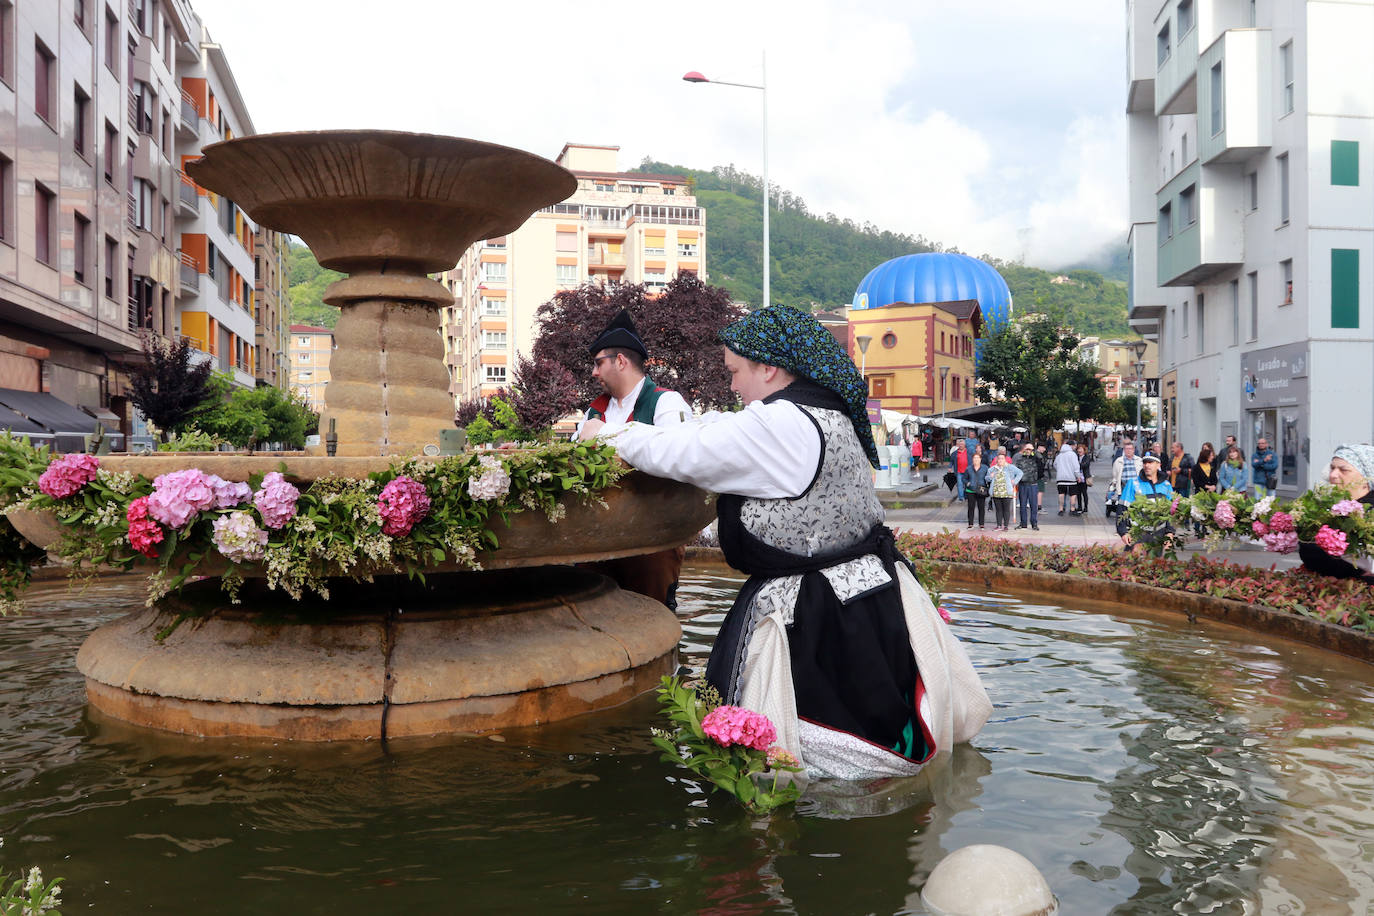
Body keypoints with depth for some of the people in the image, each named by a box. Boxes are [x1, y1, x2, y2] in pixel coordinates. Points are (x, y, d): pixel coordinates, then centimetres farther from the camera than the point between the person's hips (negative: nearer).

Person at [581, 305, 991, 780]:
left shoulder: (778, 425, -22)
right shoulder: (830, 415, 8)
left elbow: (681, 454, -17)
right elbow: (723, 433, 19)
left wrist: (608, 434, 1)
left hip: (810, 621, -9)